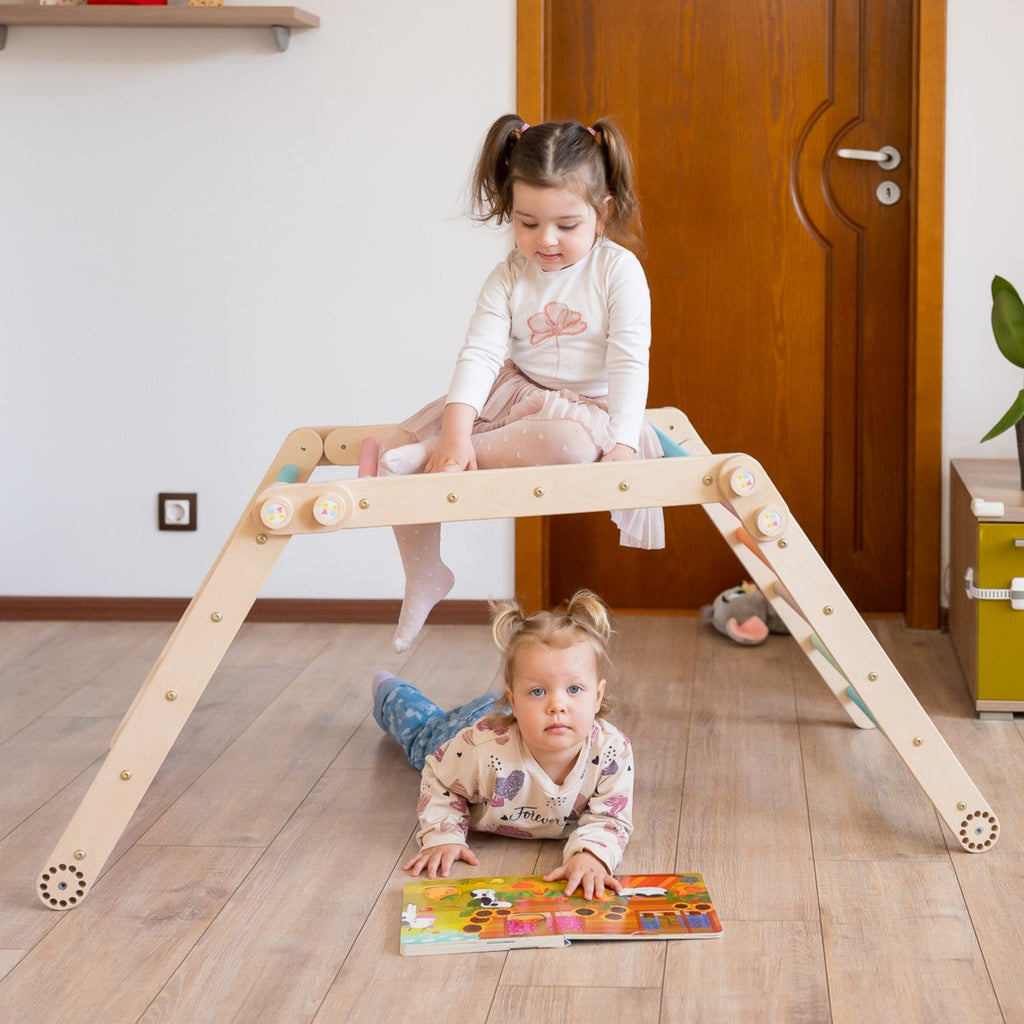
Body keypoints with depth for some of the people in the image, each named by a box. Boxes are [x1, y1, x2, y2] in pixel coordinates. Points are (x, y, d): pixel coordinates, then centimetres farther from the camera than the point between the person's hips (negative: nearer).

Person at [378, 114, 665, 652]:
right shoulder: (510, 276, -2)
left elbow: (629, 363, -15)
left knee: (569, 442, -43)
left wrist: (623, 444, -28)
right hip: (514, 394, 4)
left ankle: (430, 457, -27)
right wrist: (456, 431, -28)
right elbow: (480, 352, -13)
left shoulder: (618, 271, -10)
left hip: (587, 408, -4)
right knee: (395, 448, -9)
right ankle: (423, 574, 9)